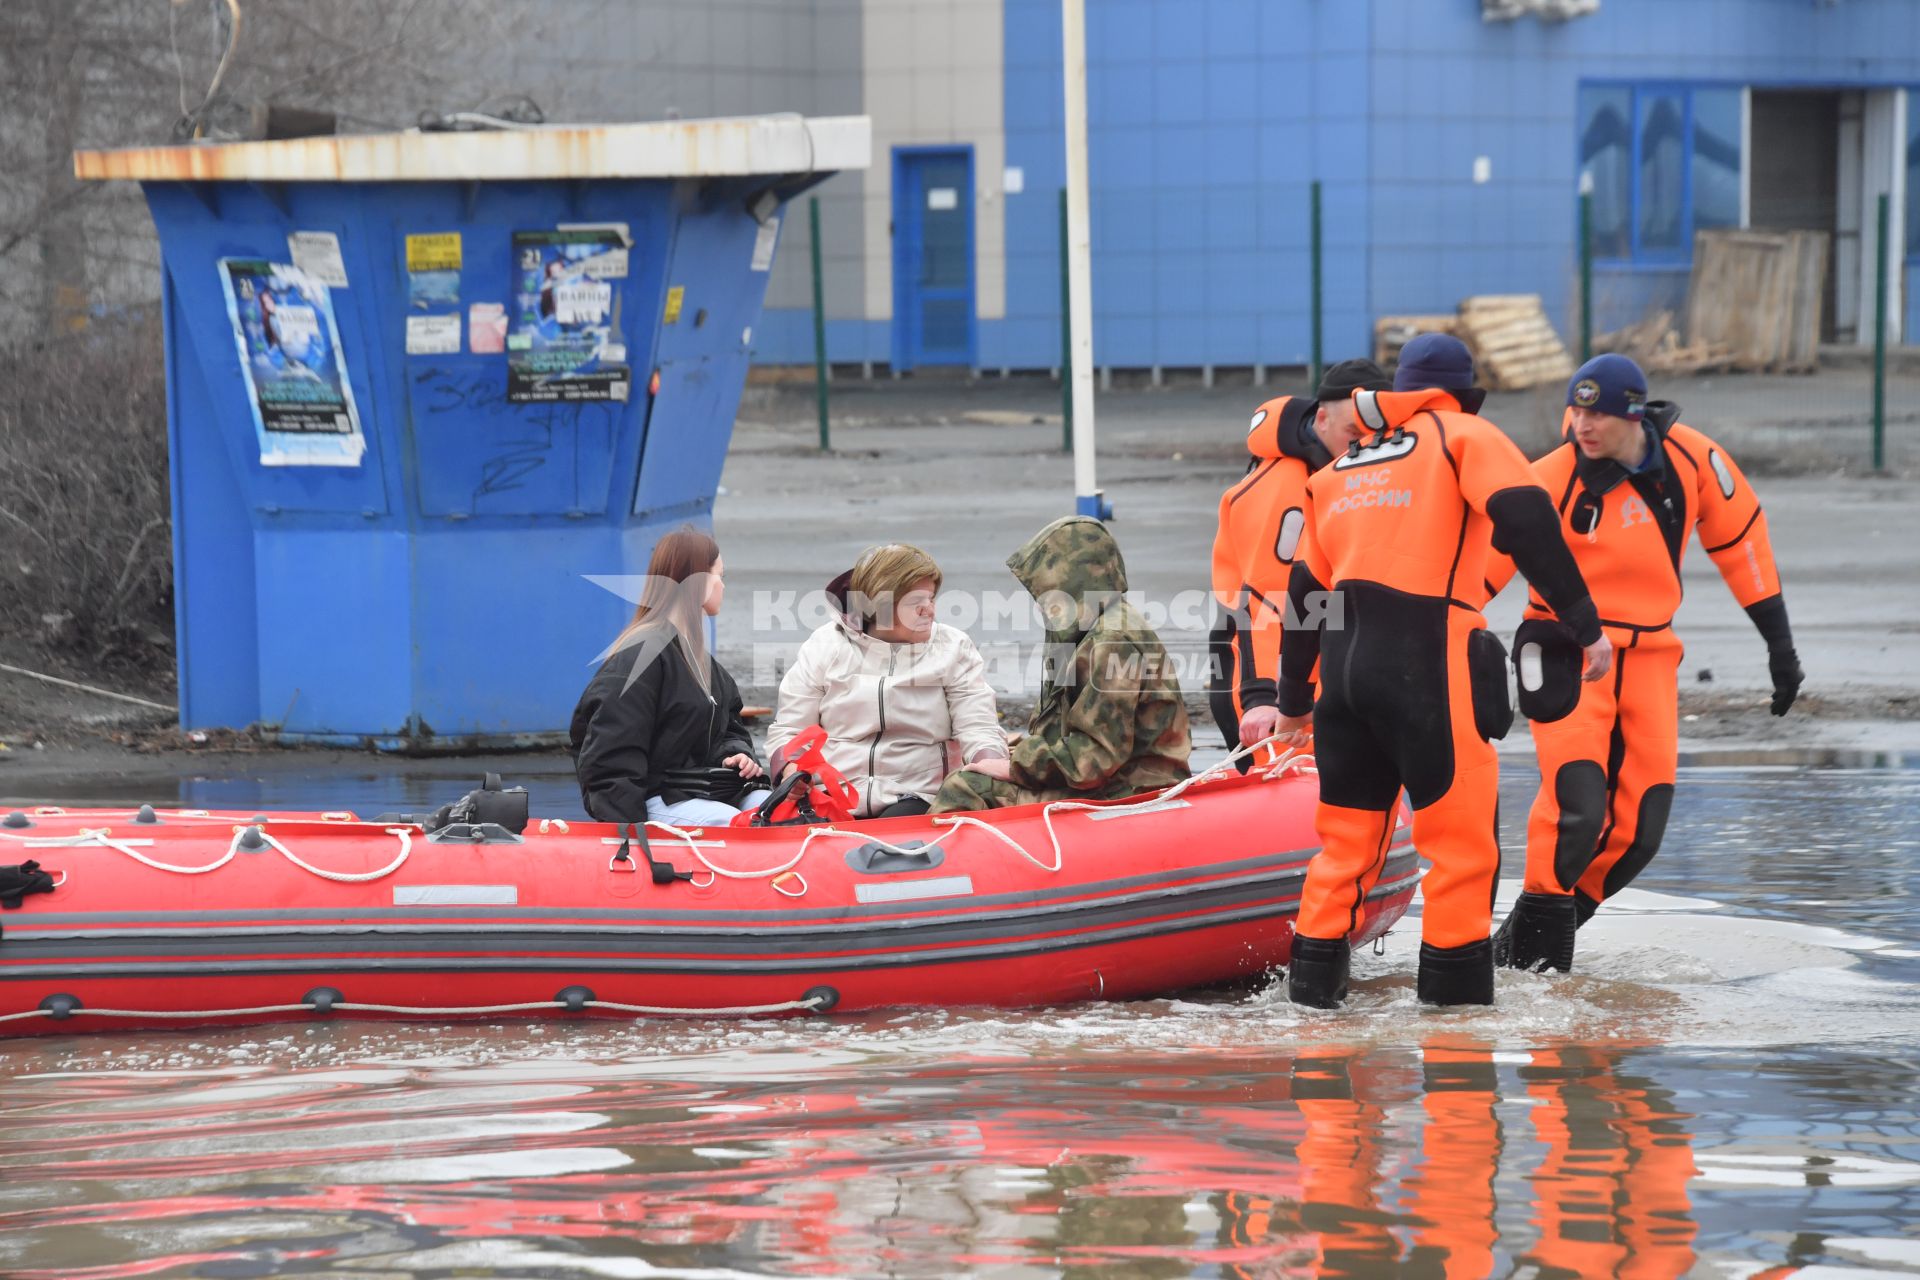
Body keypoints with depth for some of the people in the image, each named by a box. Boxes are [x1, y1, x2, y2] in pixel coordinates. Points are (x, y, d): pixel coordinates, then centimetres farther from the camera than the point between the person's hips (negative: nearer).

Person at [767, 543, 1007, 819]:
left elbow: (979, 731, 1)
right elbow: (787, 731, 10)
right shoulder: (826, 645, 10)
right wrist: (794, 774, -13)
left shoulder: (953, 648, 9)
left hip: (913, 800, -1)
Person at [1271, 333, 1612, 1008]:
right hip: (1424, 665, -6)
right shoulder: (1465, 436, 5)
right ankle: (1456, 997, 1)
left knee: (1347, 834, 16)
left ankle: (1314, 981, 16)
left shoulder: (1341, 468, 23)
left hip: (1344, 665, 6)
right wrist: (1585, 623, -11)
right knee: (1463, 838, 1)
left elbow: (1307, 589, 24)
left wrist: (1293, 699, 32)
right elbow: (1527, 521, -11)